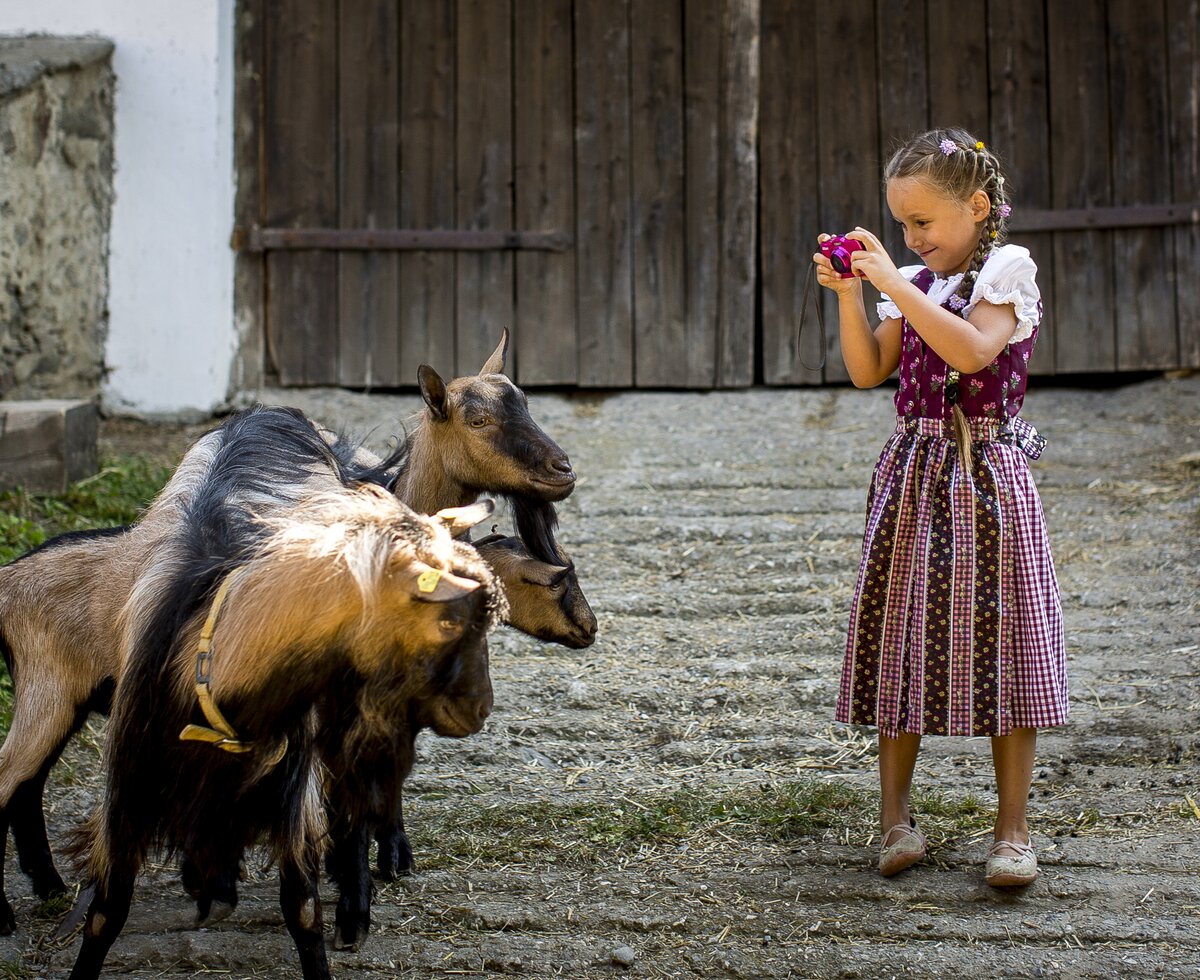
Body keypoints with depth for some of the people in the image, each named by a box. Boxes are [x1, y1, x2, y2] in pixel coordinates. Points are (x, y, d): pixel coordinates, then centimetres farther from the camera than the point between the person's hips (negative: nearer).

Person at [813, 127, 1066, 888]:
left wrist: (895, 285, -22)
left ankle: (1013, 828, 5)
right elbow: (869, 372, 8)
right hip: (915, 474, 5)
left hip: (987, 473, -5)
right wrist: (849, 295, -2)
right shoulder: (914, 283, 12)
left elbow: (973, 350, -22)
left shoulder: (1007, 268, -5)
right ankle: (896, 814, 15)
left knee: (1001, 641, -3)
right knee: (906, 641, 6)